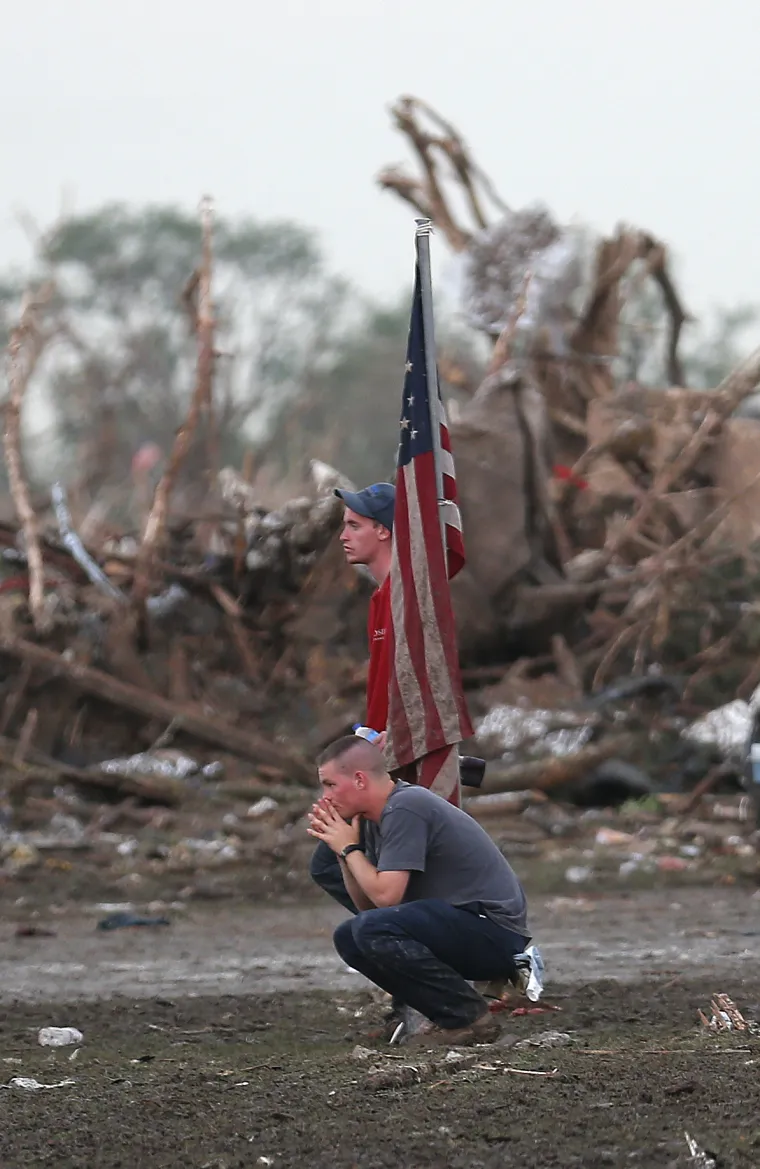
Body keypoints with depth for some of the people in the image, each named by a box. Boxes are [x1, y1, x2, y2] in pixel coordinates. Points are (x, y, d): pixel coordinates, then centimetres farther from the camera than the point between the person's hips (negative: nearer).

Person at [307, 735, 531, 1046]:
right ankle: (448, 1013, 8)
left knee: (374, 930, -27)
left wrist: (349, 848, -8)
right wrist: (342, 852, 2)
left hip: (495, 933, -10)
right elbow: (366, 905, 15)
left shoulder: (405, 810, -17)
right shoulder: (380, 816, 13)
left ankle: (468, 1018, -13)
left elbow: (386, 896, -22)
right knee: (349, 938, 9)